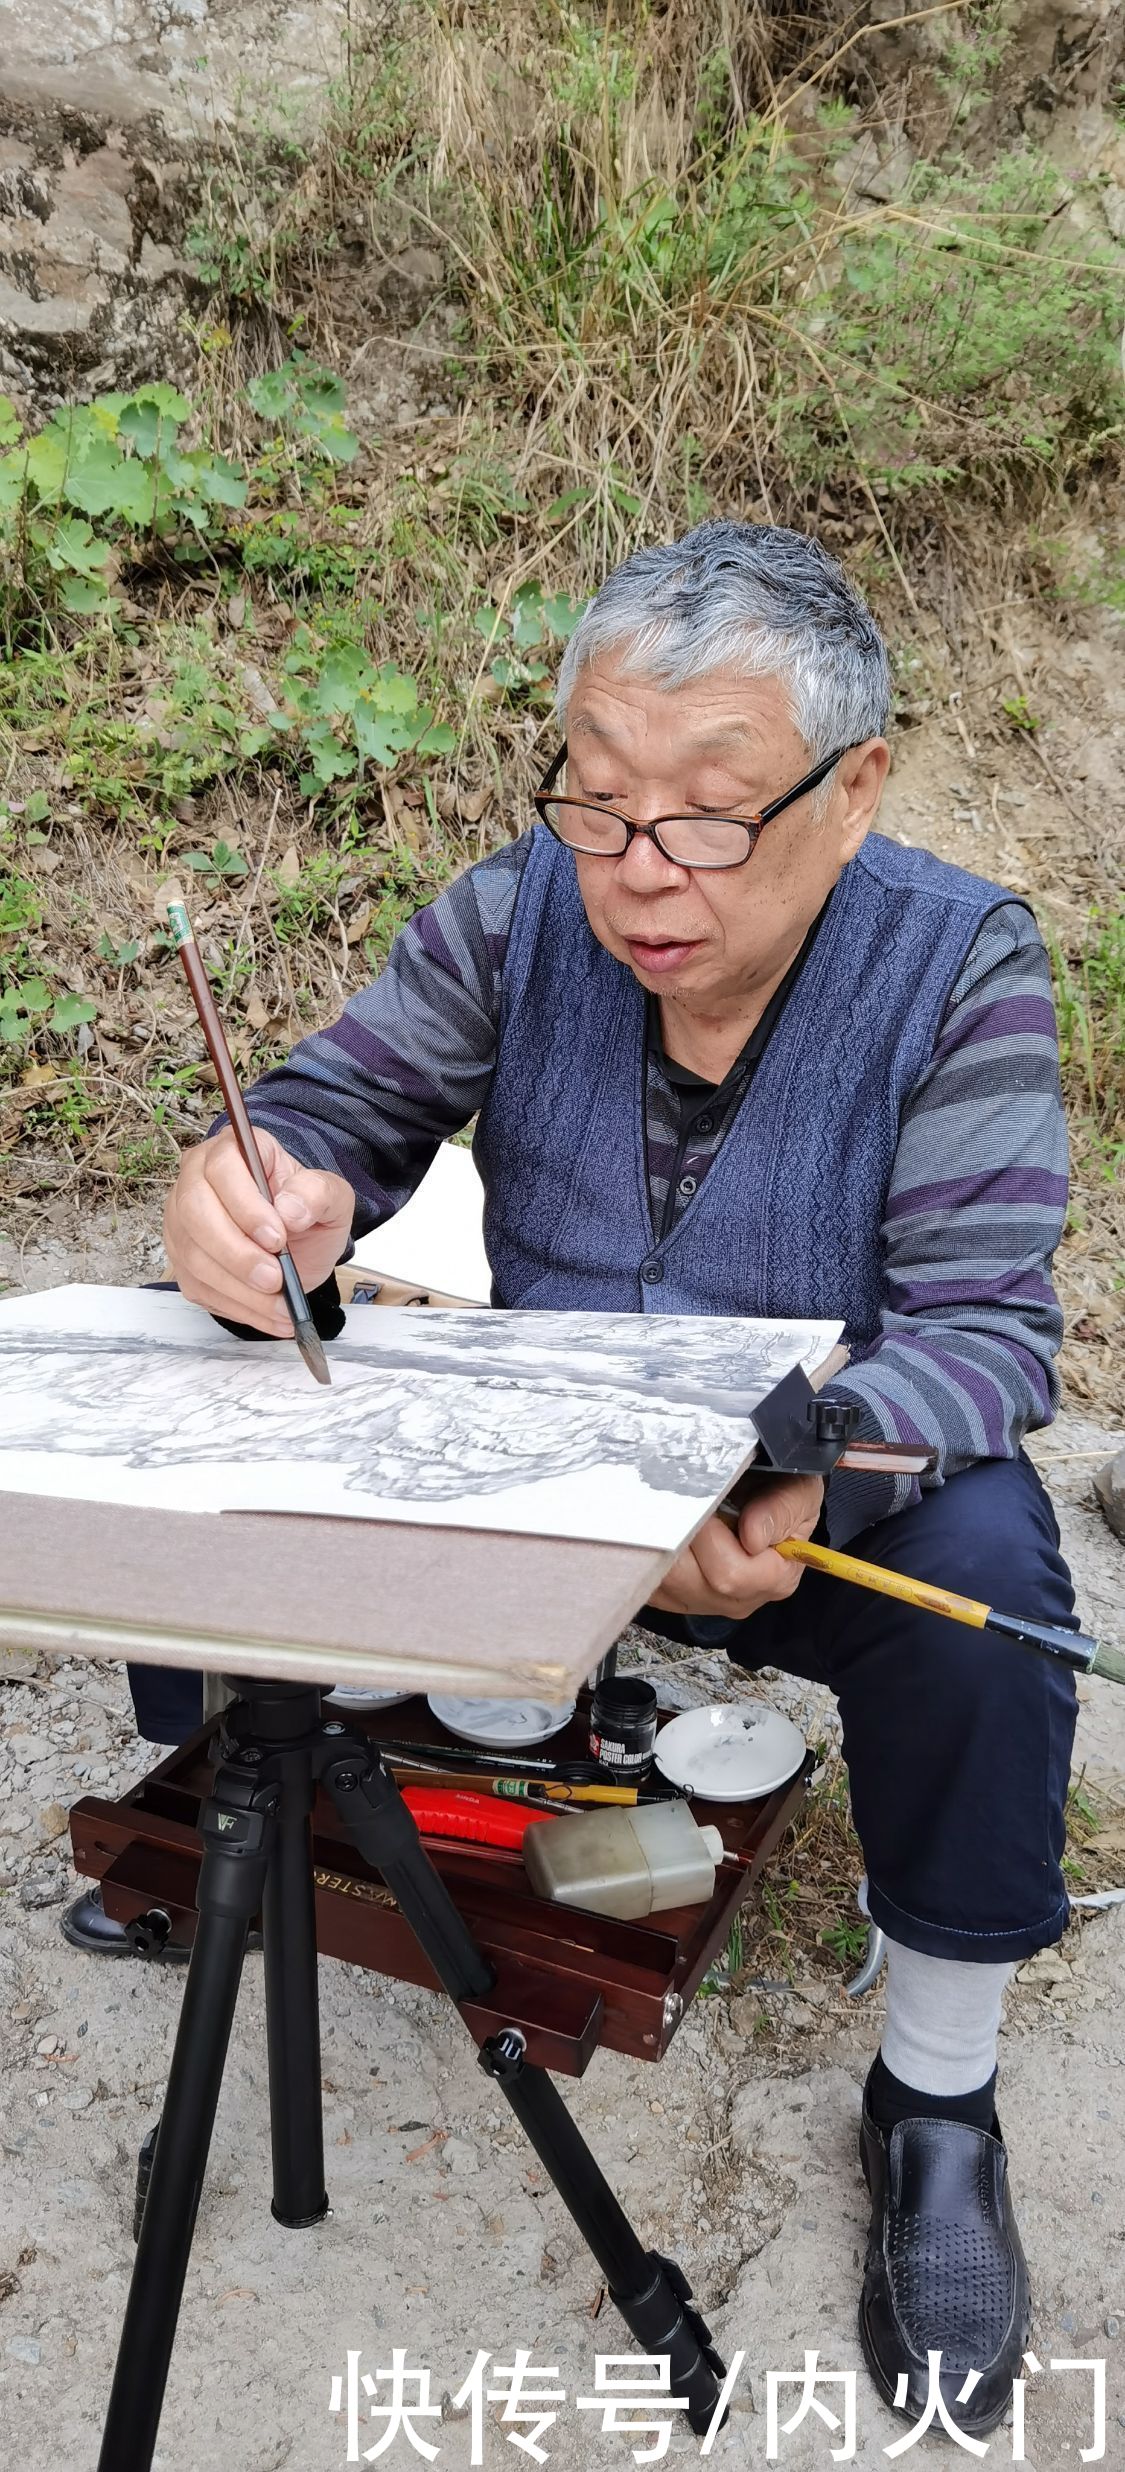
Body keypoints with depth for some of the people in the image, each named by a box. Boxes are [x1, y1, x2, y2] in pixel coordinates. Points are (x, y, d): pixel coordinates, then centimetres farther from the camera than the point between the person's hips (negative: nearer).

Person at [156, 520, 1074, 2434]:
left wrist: (816, 1474, -44)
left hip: (827, 1481, -2)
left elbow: (985, 1326, -23)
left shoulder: (959, 965, -17)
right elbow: (341, 1101, -8)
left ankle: (935, 2101, -7)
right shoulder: (520, 912, -9)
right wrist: (264, 1197, -35)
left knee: (980, 1579, -33)